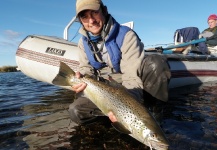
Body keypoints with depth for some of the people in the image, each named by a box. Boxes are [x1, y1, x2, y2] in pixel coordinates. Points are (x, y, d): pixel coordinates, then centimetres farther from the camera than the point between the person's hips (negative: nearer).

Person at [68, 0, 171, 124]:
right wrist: (81, 78, -22)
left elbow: (132, 75, -28)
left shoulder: (126, 35, -21)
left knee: (155, 63, -35)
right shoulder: (84, 42, -3)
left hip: (133, 88, -4)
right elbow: (86, 68, 4)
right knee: (75, 111, -16)